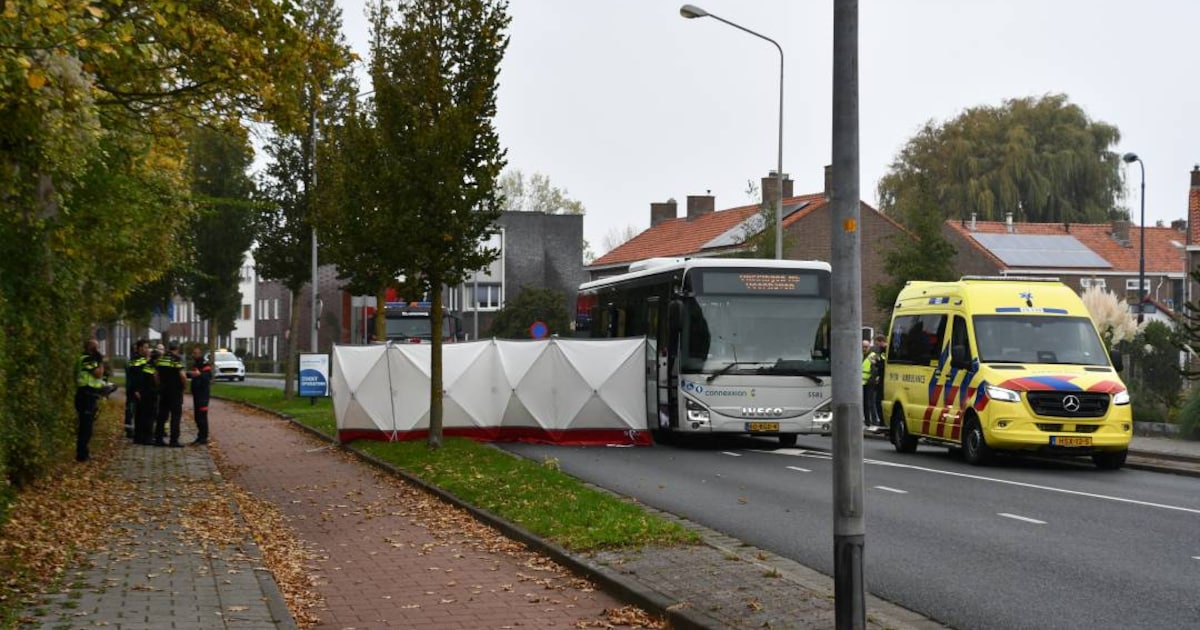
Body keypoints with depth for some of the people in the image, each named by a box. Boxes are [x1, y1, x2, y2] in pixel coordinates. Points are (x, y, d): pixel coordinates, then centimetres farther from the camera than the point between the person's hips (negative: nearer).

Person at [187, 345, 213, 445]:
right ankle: (200, 436, 18)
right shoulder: (195, 364, 17)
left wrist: (200, 374, -43)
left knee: (202, 415, -10)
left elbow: (208, 376, -26)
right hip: (196, 393, 9)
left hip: (203, 393, -9)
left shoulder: (205, 365, -11)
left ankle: (204, 438, -8)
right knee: (196, 416, 11)